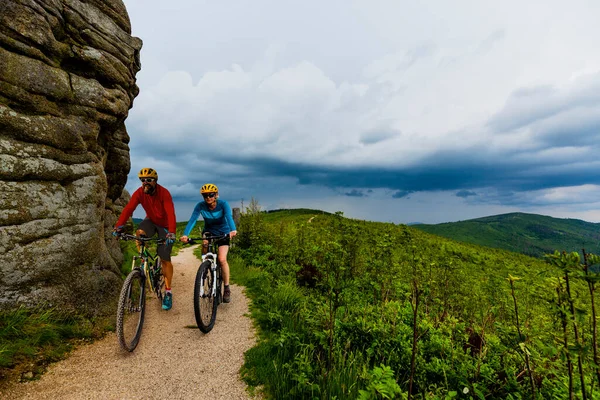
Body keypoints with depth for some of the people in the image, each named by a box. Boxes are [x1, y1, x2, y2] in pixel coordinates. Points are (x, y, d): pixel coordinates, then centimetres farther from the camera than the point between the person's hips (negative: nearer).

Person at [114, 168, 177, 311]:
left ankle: (168, 292, 5)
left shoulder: (164, 193, -29)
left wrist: (171, 233, -52)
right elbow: (128, 208, -27)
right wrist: (119, 226, -42)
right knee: (139, 233, -31)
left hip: (164, 225, -3)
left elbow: (171, 213, -39)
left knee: (165, 259, -6)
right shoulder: (139, 193, -17)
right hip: (151, 220, 4)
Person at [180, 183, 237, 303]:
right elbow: (192, 220, -30)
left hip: (223, 232, -2)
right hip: (209, 231, 2)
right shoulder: (200, 206, -19)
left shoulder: (223, 204, -24)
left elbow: (229, 217, -40)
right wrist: (185, 235, -47)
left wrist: (233, 230, -60)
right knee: (205, 244, -34)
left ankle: (227, 288, -2)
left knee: (222, 259, -17)